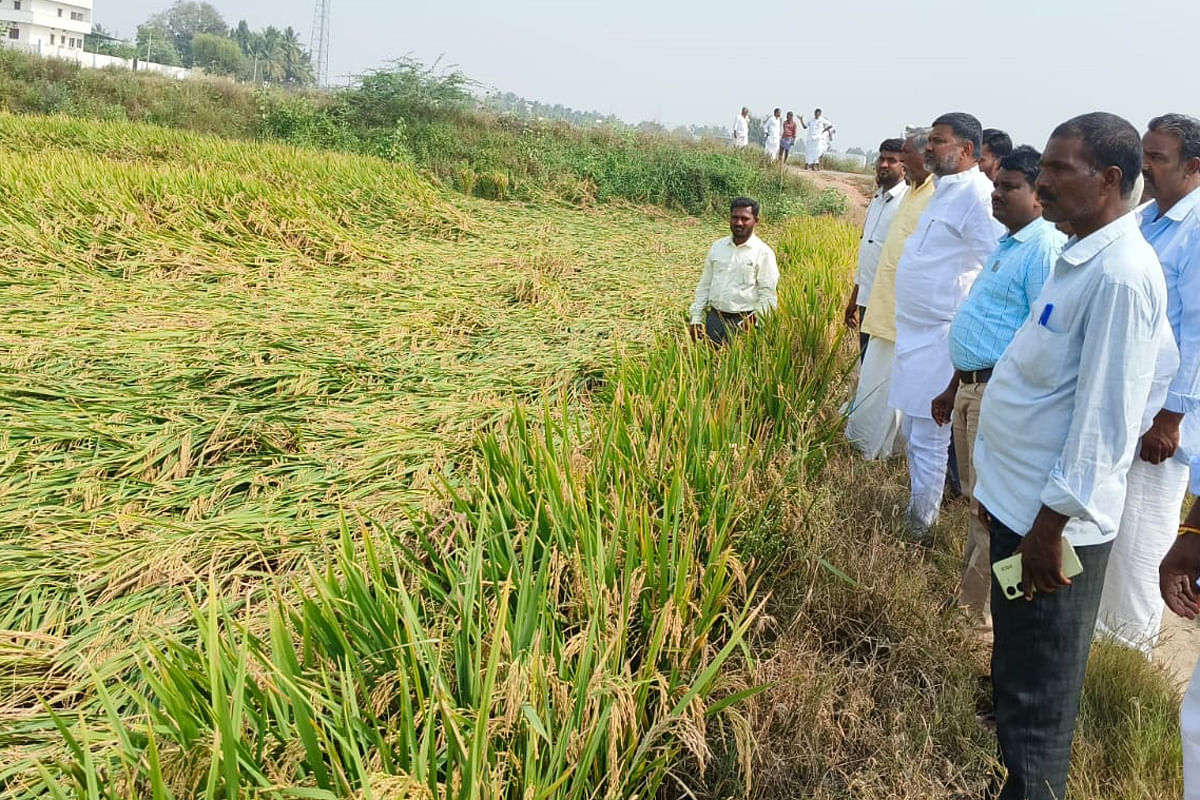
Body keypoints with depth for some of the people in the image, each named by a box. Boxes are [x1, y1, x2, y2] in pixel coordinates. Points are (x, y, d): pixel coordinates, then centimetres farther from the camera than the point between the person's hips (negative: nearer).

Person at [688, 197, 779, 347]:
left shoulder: (763, 253, -4)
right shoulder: (717, 247, 9)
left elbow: (768, 295, -8)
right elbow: (704, 285, 12)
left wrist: (753, 318, -22)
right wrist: (696, 319, 8)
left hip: (743, 322, -4)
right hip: (714, 317, 4)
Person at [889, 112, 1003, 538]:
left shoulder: (977, 196, -15)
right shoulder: (945, 191, 14)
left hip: (940, 340, -9)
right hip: (916, 332, 9)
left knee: (928, 439, 1)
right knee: (914, 431, 18)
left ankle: (920, 522, 15)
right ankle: (917, 509, 32)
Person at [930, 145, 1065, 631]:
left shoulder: (1044, 249, -14)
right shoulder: (1007, 244, 17)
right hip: (972, 387, 10)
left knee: (991, 508, -1)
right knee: (976, 500, 18)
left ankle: (980, 615, 12)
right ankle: (968, 597, 32)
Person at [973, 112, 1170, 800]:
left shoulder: (1120, 274, -21)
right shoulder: (1081, 258, 9)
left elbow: (1102, 418, -23)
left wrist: (1050, 526, -19)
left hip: (1052, 518, -9)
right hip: (1020, 498, 9)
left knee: (1036, 696, 6)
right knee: (1016, 667, 25)